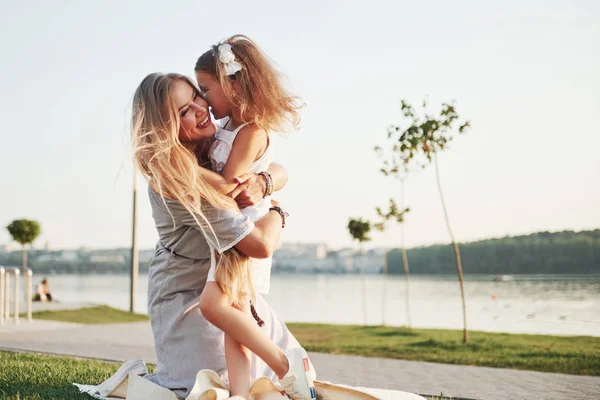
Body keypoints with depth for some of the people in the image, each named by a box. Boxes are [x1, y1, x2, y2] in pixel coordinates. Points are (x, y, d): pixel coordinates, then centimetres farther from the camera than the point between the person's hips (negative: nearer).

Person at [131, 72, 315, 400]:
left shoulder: (217, 144, -5)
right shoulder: (178, 180, -30)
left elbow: (280, 172, -4)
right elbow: (262, 245, -30)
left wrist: (262, 182, -27)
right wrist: (277, 212, -9)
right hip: (188, 294, -8)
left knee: (296, 371, 11)